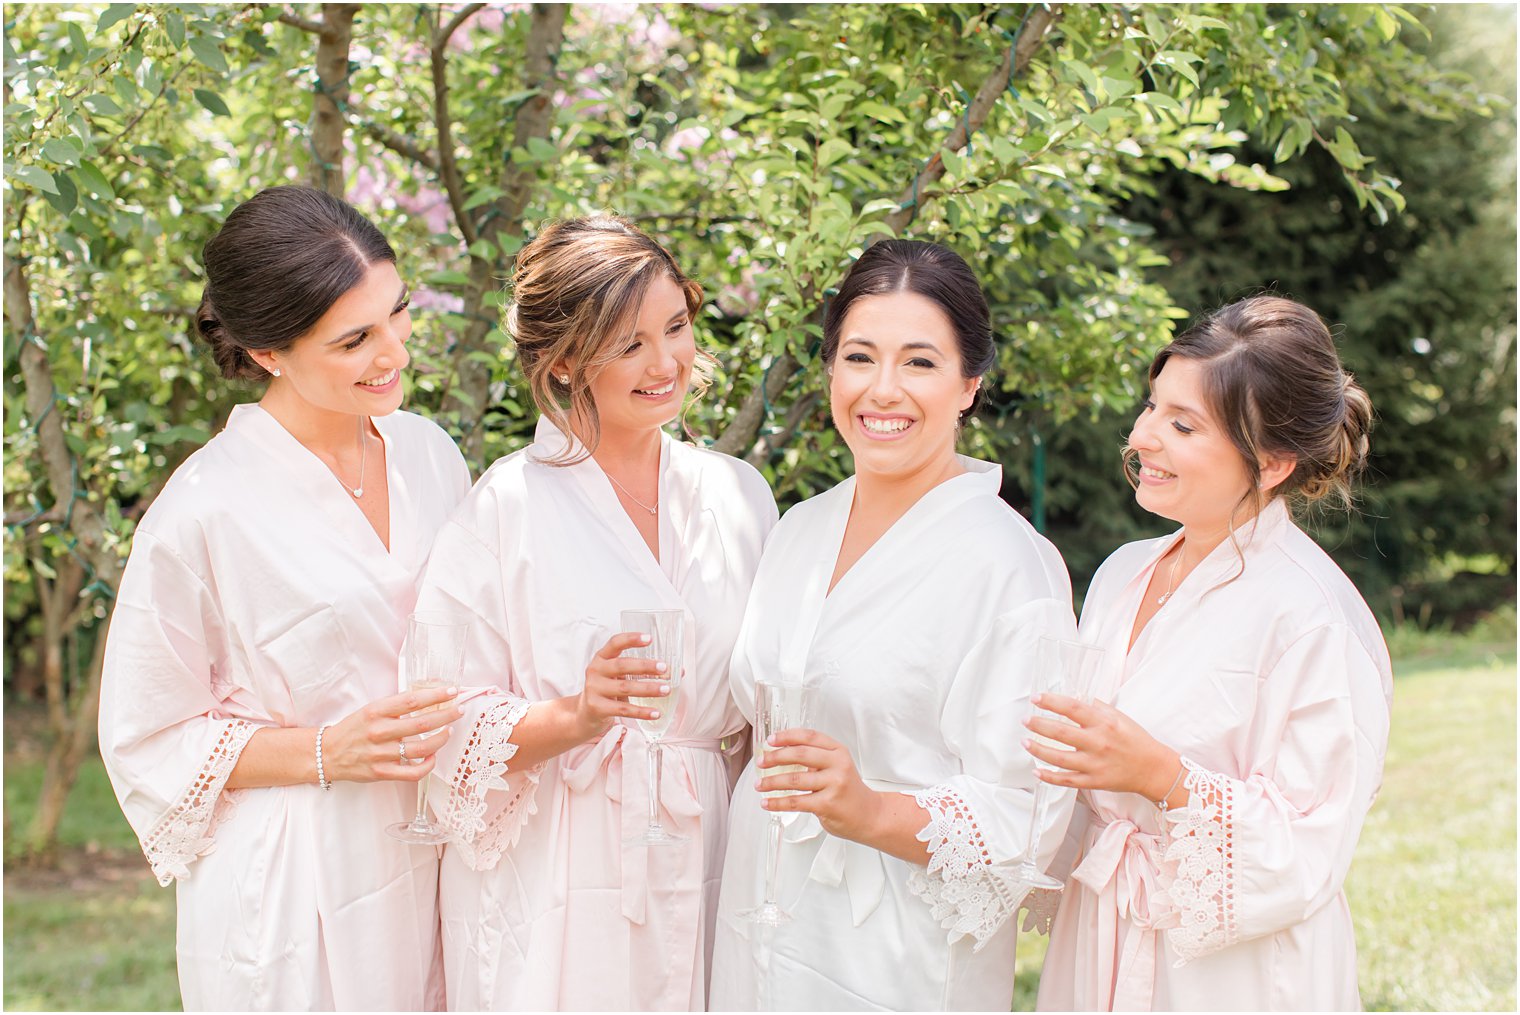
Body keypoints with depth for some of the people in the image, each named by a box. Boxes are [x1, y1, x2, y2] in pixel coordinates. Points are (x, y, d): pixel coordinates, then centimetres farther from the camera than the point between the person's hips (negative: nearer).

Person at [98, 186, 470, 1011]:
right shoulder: (204, 512, -16)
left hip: (434, 866, 5)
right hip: (296, 901, -5)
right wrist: (326, 751, -19)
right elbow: (147, 740, -8)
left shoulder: (427, 452, 1)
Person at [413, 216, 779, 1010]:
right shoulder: (505, 508, -9)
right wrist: (577, 716, -25)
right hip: (555, 904, -3)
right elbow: (454, 735, -11)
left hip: (704, 875, 4)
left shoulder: (738, 494, 5)